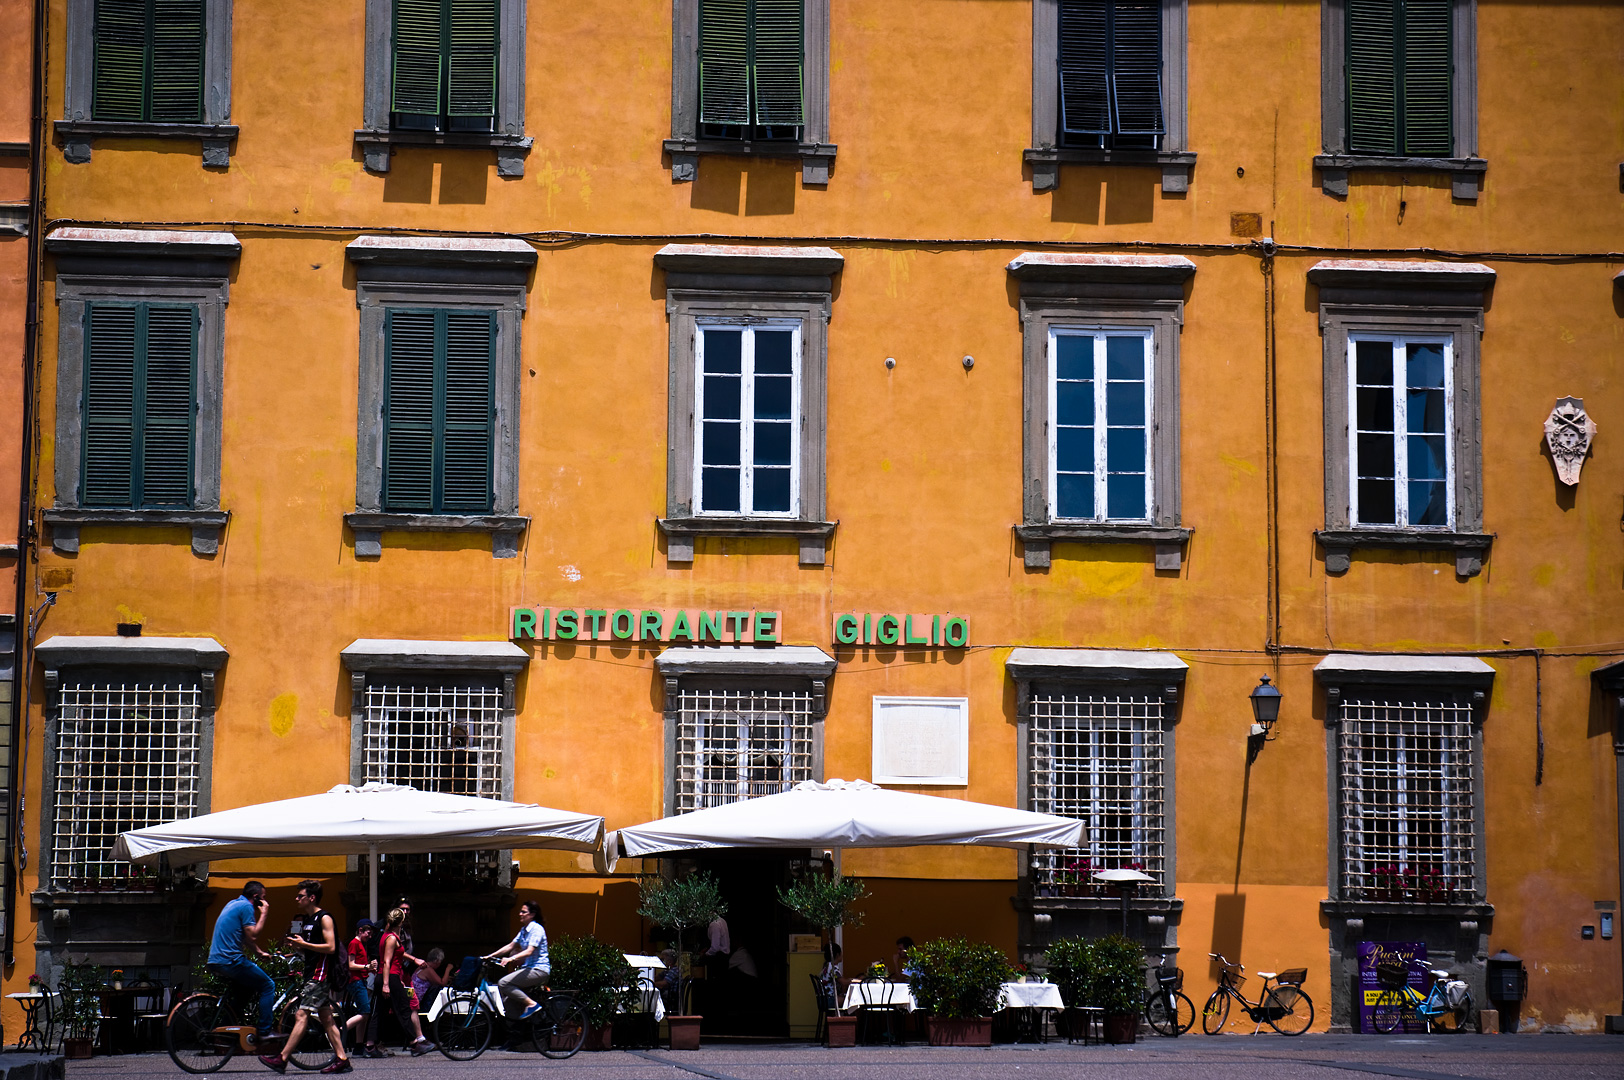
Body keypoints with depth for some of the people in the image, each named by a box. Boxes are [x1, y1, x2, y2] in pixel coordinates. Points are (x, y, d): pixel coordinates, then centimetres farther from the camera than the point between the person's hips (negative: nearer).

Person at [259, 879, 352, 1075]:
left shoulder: (324, 919, -10)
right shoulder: (306, 920, 18)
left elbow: (330, 947, -19)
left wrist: (303, 944, -18)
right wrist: (297, 945, 6)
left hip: (321, 975, -10)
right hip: (312, 974, 10)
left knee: (302, 1015, -12)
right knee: (326, 1018, 7)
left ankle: (282, 1059, -16)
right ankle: (342, 1060, 7)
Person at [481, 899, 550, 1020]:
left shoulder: (536, 929, -12)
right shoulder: (524, 930, 17)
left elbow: (529, 951, -24)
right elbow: (510, 946, 16)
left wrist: (511, 959, -37)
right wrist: (490, 956, 7)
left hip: (539, 970, -10)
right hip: (529, 968, 10)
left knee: (503, 983, -22)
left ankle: (531, 1004, -19)